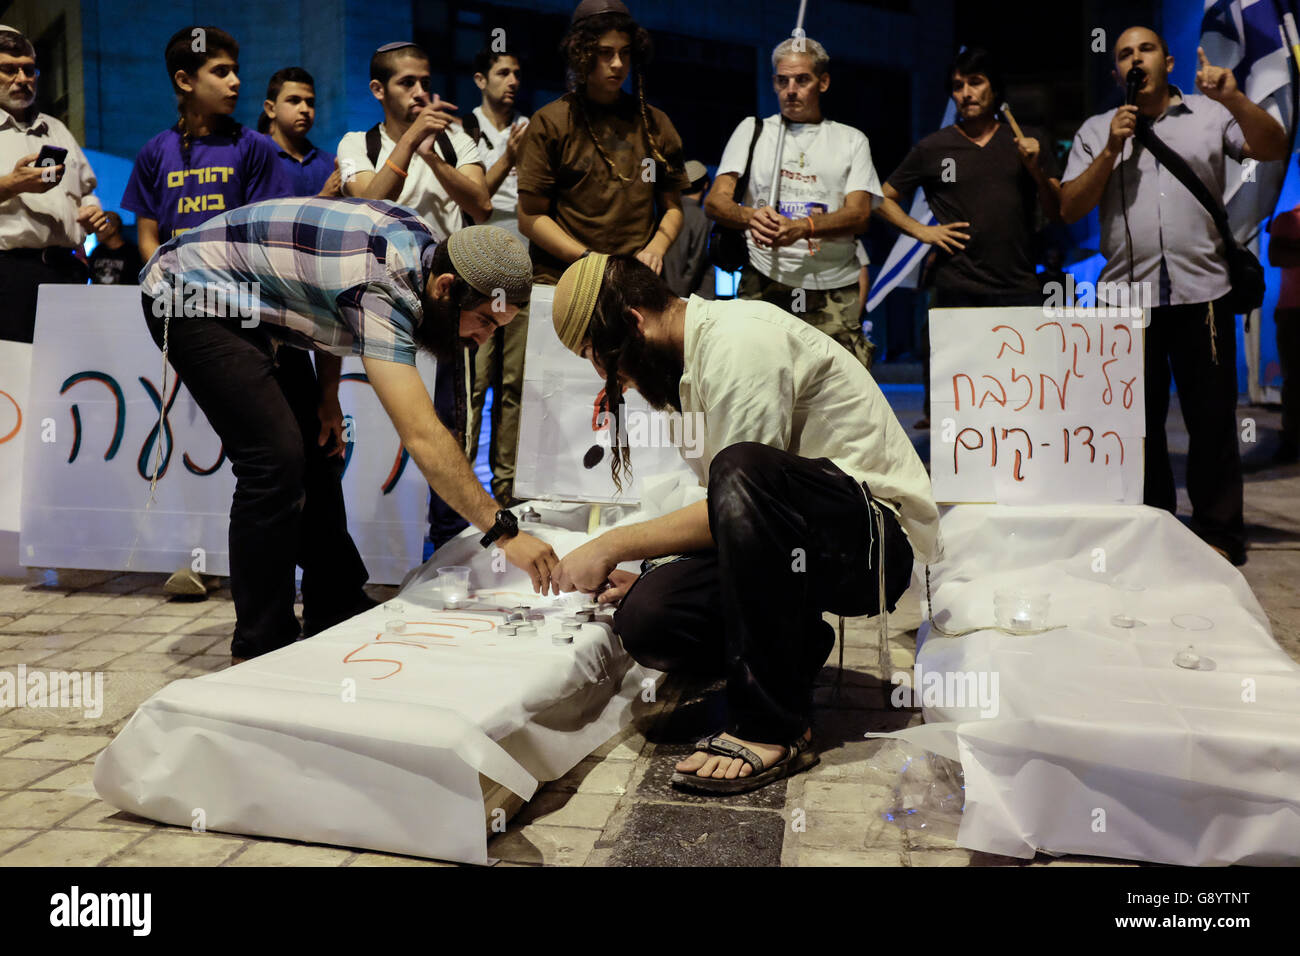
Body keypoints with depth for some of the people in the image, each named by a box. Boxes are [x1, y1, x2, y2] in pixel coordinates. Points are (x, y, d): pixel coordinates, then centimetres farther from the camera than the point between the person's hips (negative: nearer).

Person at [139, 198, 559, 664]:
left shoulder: (422, 242, -6)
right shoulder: (382, 288, -34)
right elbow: (421, 437, -40)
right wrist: (504, 531, -40)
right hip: (189, 295, -9)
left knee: (313, 451, 7)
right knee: (275, 459, -18)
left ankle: (336, 623, 18)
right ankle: (260, 650, -6)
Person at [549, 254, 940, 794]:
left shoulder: (742, 339, -16)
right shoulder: (692, 363, 13)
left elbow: (741, 481, -21)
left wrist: (614, 545, -13)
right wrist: (643, 575, 7)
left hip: (879, 535, -8)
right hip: (807, 547, 8)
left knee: (744, 474, -39)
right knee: (644, 619, -17)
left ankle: (770, 728, -28)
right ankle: (793, 647, 7)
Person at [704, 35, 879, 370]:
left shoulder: (851, 139, 17)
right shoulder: (752, 130, 17)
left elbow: (859, 214, 3)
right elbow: (715, 201, 6)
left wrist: (802, 227, -17)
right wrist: (751, 216, -18)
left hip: (835, 291, 1)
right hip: (764, 285, 0)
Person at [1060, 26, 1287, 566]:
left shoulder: (1210, 115, 8)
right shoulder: (1096, 131, 12)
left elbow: (1273, 149, -5)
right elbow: (1070, 209, 3)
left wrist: (1234, 100, -20)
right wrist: (1111, 152, -8)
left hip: (1200, 292, -1)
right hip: (1126, 296, 2)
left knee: (1212, 420, 2)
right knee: (1140, 423, 9)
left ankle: (1218, 537, 12)